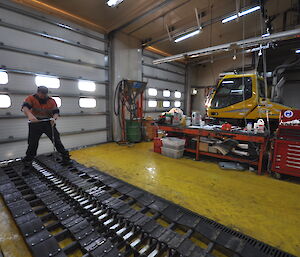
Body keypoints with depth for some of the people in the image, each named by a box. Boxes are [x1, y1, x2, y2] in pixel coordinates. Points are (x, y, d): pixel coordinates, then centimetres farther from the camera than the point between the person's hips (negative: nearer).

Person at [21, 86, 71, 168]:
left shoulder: (52, 101, -4)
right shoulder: (31, 98, -9)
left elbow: (56, 112, -8)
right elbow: (25, 107, -26)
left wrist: (54, 118, -32)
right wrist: (30, 115, -48)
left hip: (48, 123, 1)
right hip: (35, 123, 0)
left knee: (56, 140, 1)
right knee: (32, 143, 4)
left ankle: (65, 156, 13)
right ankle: (28, 160, 25)